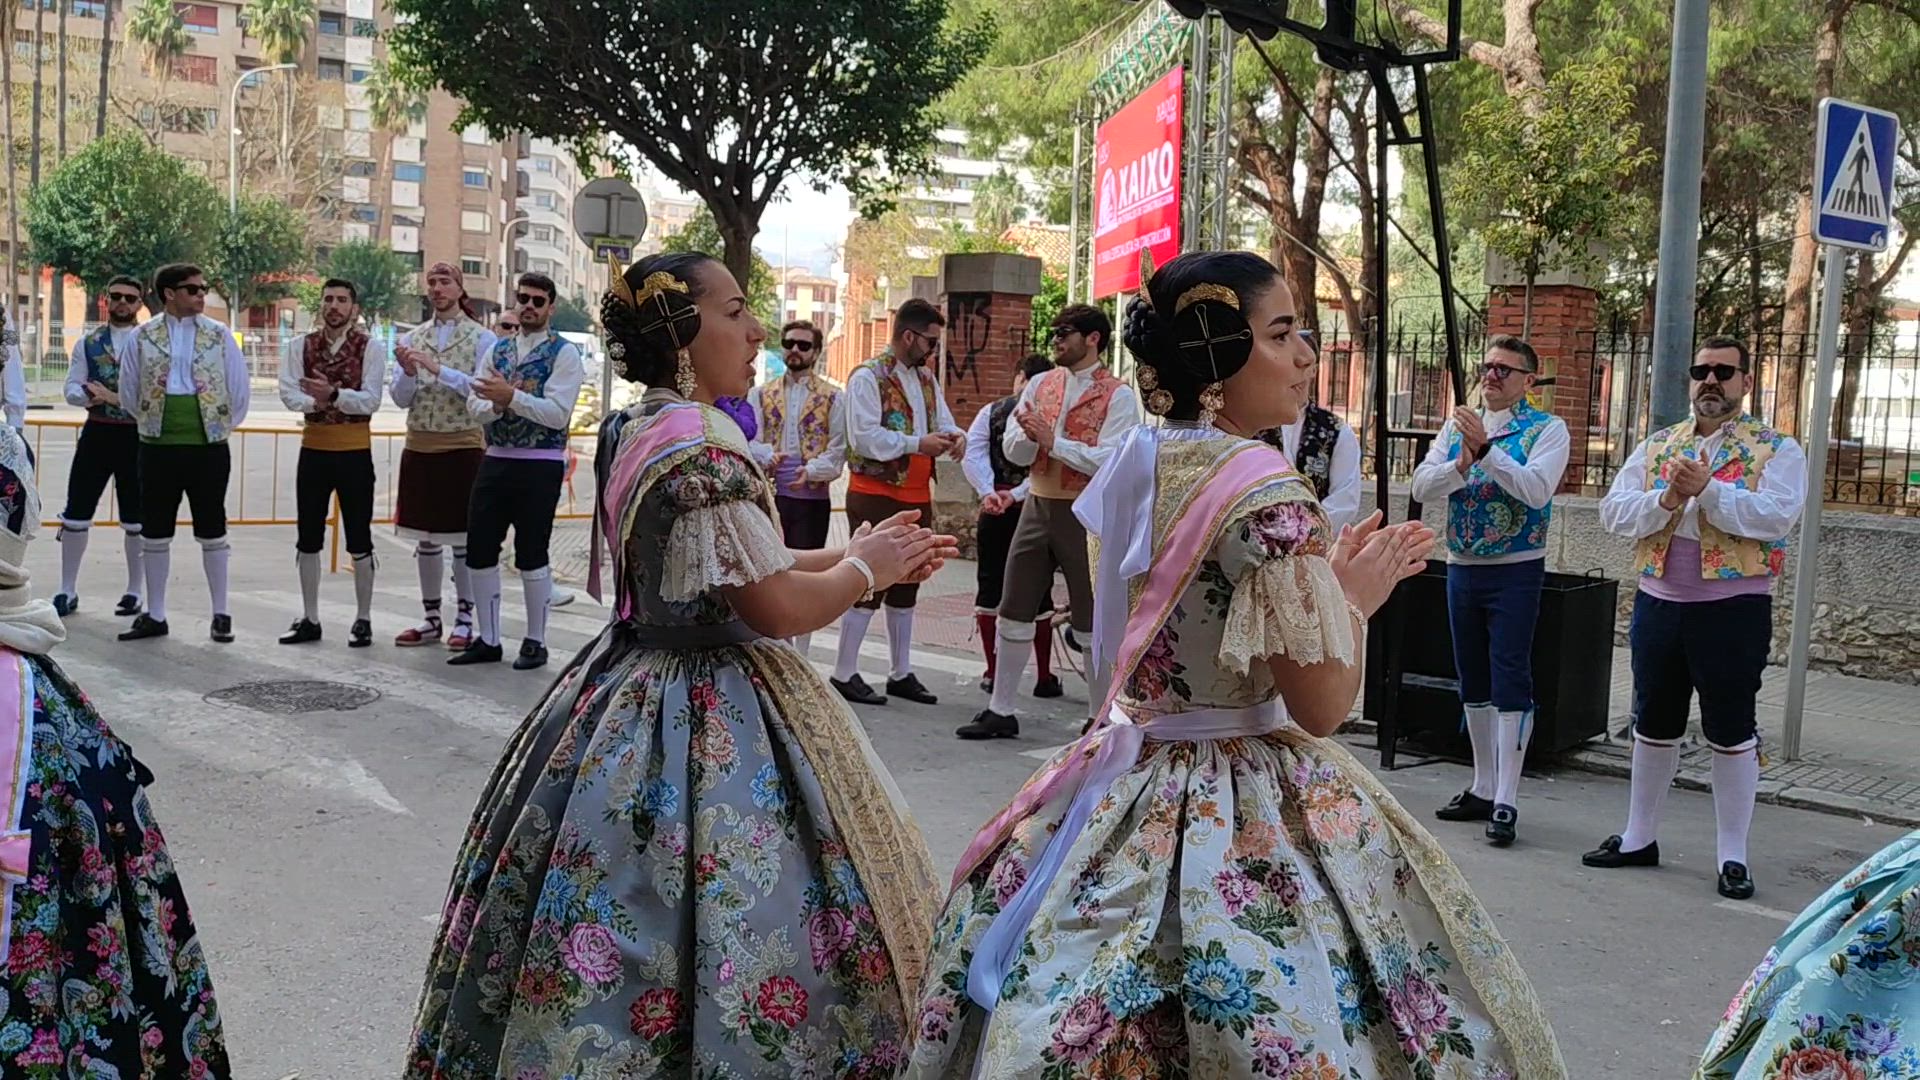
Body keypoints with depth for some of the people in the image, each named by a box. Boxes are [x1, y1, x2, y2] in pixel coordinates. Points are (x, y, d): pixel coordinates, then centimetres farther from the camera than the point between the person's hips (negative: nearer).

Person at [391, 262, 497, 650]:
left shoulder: (482, 339, -1)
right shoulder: (413, 338, 10)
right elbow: (401, 399, 8)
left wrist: (438, 369, -22)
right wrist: (408, 373, -13)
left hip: (463, 447, -4)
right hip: (420, 447, 4)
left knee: (463, 538, 1)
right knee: (425, 538, 9)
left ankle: (464, 620, 9)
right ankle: (431, 618, 17)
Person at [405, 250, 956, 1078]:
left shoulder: (637, 430, 9)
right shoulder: (700, 444, -22)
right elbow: (780, 608, -21)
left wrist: (855, 554, 16)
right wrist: (865, 568, -3)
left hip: (633, 698, 10)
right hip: (708, 729, -10)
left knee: (623, 939, 19)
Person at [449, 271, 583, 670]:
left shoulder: (564, 353, -5)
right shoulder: (498, 349, 13)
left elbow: (557, 413, -15)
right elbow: (475, 405, 6)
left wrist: (511, 396, -22)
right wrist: (497, 404, -15)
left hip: (540, 464, -6)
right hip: (496, 459, 6)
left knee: (531, 555, 0)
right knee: (479, 551, 7)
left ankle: (535, 642, 14)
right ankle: (488, 639, 19)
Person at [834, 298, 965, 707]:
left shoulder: (927, 380, 14)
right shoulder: (868, 377, -11)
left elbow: (944, 424, 13)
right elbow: (864, 437, -19)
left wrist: (955, 437, -11)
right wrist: (917, 443, -24)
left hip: (916, 497, 8)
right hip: (875, 496, -8)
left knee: (906, 586, 13)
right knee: (869, 584, -6)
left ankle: (901, 673, 22)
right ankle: (844, 674, 3)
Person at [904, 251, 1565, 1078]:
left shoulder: (1137, 462, 4)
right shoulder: (1264, 490, -20)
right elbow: (1322, 704, -19)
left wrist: (1326, 577, 16)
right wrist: (1355, 596, -2)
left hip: (1128, 792, 8)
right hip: (1239, 819, -8)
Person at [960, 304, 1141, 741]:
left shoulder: (1118, 396, -8)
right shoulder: (1041, 385, 9)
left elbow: (1110, 461, -20)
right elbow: (1014, 451, 5)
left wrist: (1053, 440, -20)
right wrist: (1030, 435, -17)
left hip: (1087, 514, -6)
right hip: (1039, 507, 6)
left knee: (1092, 621, 4)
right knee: (1014, 613, 9)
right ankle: (1000, 710, 20)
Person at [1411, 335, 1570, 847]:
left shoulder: (1547, 430, -5)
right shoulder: (1458, 425, 9)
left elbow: (1537, 490, -21)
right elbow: (1421, 486, -2)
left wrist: (1486, 450, -26)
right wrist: (1461, 464, -20)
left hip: (1516, 570, -6)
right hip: (1462, 568, 6)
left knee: (1510, 680, -6)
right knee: (1472, 680, 12)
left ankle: (1505, 801, -3)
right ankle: (1482, 789, 22)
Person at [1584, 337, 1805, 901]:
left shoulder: (1776, 450, -2)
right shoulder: (1657, 446, 10)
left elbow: (1777, 515, -18)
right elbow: (1613, 512, -1)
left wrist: (1709, 490, -27)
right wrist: (1665, 499, -18)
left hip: (1733, 607, -4)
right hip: (1658, 602, 4)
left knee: (1731, 732, 4)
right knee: (1653, 725, 14)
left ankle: (1733, 855, 14)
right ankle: (1639, 838, 27)